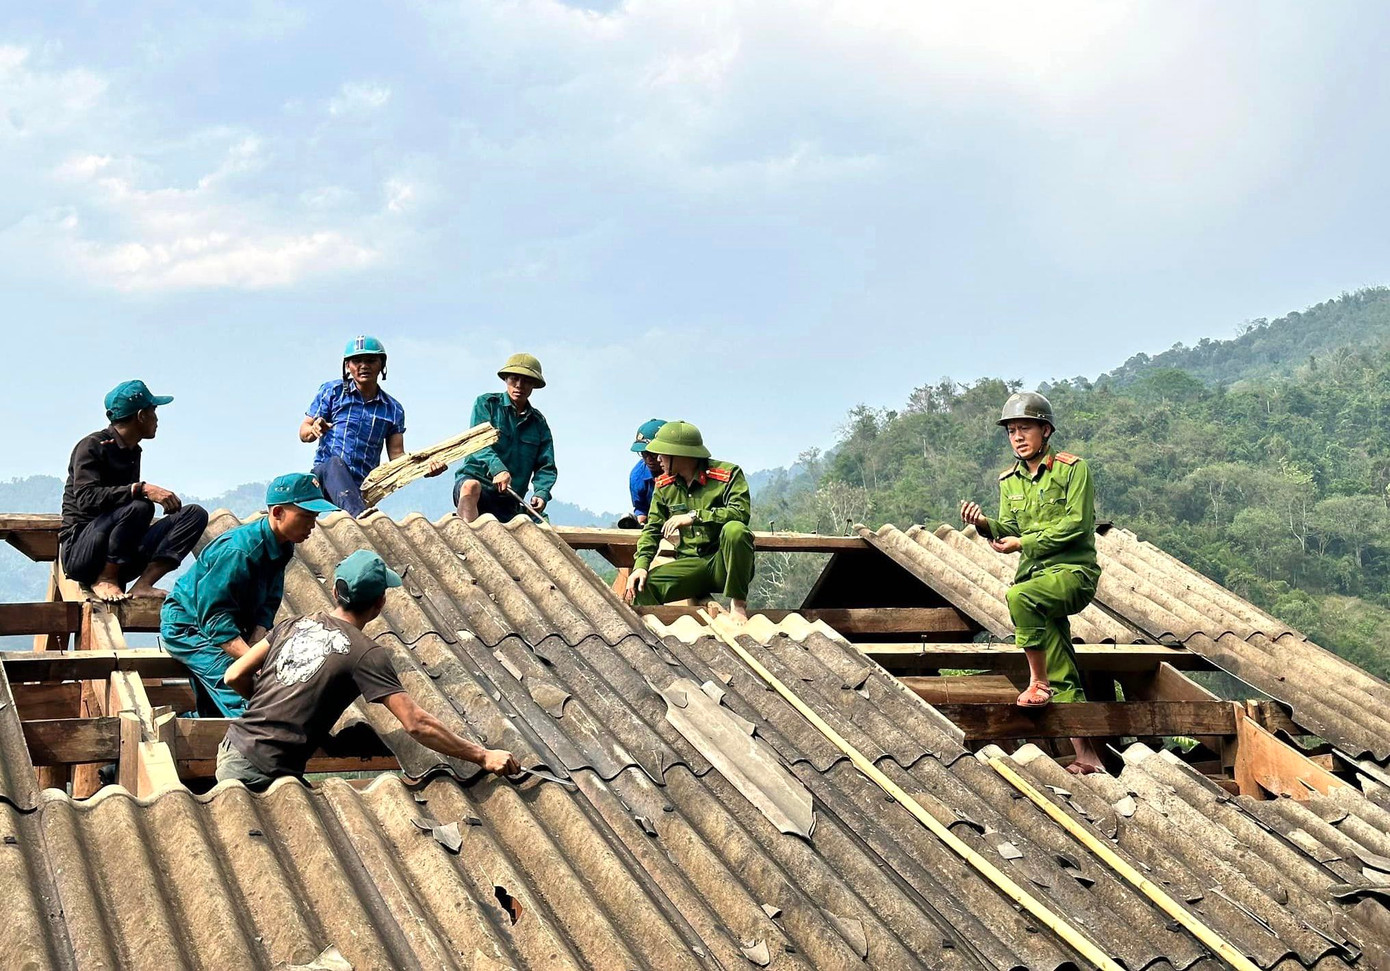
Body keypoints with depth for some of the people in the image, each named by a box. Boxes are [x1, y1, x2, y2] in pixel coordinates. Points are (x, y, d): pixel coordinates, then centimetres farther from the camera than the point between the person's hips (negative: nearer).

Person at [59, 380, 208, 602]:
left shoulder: (133, 452, 17)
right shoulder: (92, 447, -9)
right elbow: (86, 498, -25)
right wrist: (142, 489, -33)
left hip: (120, 558, 8)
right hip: (79, 551, -8)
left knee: (196, 514, -7)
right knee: (139, 506, -35)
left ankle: (142, 585, -20)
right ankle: (104, 581, -18)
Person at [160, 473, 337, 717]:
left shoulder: (283, 547, -4)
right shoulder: (239, 551, -31)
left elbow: (266, 606, -2)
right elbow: (215, 619, -32)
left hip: (226, 624, 9)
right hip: (188, 626, -9)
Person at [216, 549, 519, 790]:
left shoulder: (294, 625, 8)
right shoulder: (366, 654, -11)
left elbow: (235, 676, 8)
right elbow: (416, 724, -16)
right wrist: (483, 756, -13)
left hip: (233, 749, 7)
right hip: (265, 772, -7)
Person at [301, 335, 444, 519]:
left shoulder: (393, 409, 14)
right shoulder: (332, 391, 8)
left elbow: (396, 454, 9)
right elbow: (303, 433, 7)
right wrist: (313, 431, -19)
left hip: (362, 490, 4)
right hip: (325, 478, -4)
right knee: (334, 463, -39)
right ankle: (360, 515, -65)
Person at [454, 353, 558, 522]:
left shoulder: (538, 423, 15)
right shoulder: (486, 404, 4)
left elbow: (546, 466, 8)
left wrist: (541, 493, -16)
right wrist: (497, 468, -33)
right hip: (474, 477, -5)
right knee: (471, 487, -38)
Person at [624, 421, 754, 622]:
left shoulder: (728, 474, -8)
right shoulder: (664, 485, 9)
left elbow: (741, 512, -23)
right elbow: (653, 529, 9)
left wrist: (694, 516, -26)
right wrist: (641, 565, -9)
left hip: (724, 563, -3)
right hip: (690, 565, 3)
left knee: (735, 530, -36)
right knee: (640, 587, -23)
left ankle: (738, 603, -21)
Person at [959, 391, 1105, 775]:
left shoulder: (1072, 468, -5)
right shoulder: (1009, 480, 13)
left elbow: (1075, 524, -14)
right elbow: (1009, 530, 9)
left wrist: (1024, 542, -16)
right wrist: (987, 525, -13)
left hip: (1073, 571, -6)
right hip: (1036, 573, 6)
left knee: (1020, 596, -36)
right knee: (1063, 677, 2)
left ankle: (1037, 681, -22)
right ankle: (1086, 755, 4)